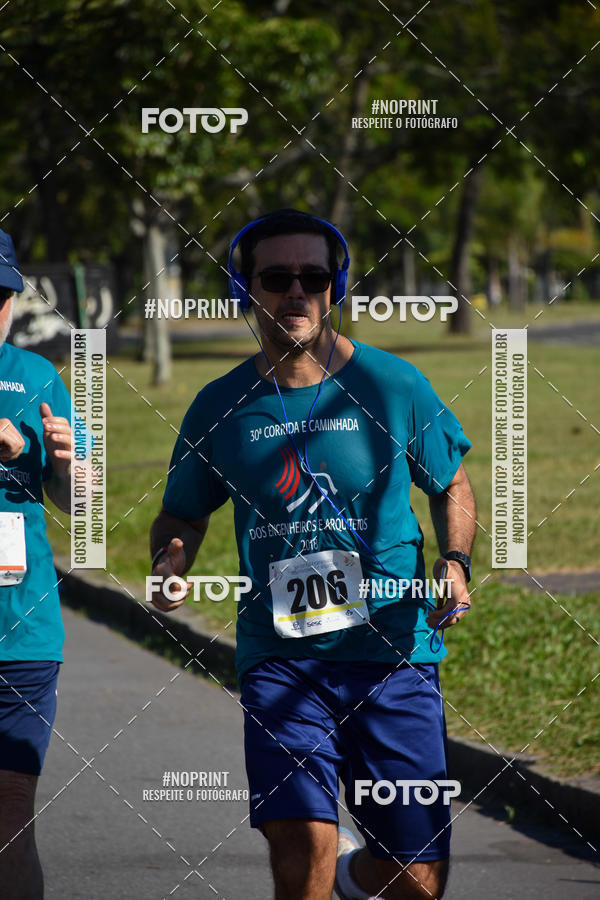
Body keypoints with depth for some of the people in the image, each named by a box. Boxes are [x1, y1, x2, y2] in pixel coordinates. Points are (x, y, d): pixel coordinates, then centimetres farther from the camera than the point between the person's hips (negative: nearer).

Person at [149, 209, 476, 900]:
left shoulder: (394, 386, 1)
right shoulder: (221, 408, 2)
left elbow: (452, 485, 15)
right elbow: (181, 514, 16)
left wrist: (455, 562, -4)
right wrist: (170, 564, -6)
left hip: (394, 654, 1)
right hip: (278, 656, -1)